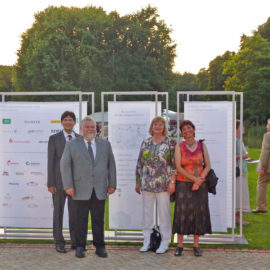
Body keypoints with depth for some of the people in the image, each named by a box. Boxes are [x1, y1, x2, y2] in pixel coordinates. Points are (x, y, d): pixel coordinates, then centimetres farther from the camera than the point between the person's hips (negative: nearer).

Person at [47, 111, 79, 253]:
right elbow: (50, 161, -4)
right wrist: (50, 183, -9)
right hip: (59, 181, -3)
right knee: (58, 212, 3)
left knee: (75, 212, 7)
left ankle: (75, 242, 17)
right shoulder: (54, 138, -1)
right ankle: (59, 243, 12)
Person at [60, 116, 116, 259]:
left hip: (99, 190, 2)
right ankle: (80, 247, 15)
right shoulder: (72, 145, 2)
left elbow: (111, 165, 10)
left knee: (98, 220, 6)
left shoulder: (105, 145, 9)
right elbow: (65, 165, -2)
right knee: (81, 220, 3)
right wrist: (68, 186, -10)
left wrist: (112, 184, 3)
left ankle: (99, 247, 16)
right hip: (81, 190, -2)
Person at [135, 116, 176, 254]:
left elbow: (175, 164, -2)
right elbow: (139, 164, 14)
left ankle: (164, 243, 12)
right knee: (147, 213, 7)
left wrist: (173, 182, -9)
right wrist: (137, 183, 12)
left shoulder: (170, 142, 1)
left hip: (163, 184, -3)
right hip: (147, 184, 3)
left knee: (164, 213, 0)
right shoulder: (145, 143, 10)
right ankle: (146, 242, 18)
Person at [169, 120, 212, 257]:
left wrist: (199, 181, -12)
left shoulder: (202, 145, 4)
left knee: (198, 213, 3)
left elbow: (208, 166, 0)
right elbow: (178, 167, -9)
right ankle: (179, 245, 9)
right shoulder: (179, 146, 0)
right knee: (182, 213, -1)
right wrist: (194, 178, -17)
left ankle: (196, 246, 14)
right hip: (183, 185, -1)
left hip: (200, 186, 1)